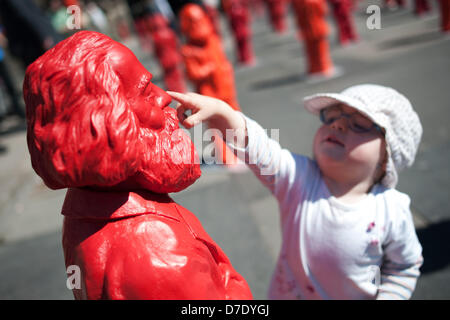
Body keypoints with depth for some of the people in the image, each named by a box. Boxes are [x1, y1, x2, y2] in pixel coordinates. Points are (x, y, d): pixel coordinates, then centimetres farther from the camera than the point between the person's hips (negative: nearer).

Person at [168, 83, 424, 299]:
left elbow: (405, 266, -1)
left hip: (358, 295, 0)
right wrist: (219, 112, -50)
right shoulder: (298, 177, -20)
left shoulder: (392, 211, -18)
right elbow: (256, 147, -36)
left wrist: (387, 296, -12)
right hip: (289, 293, 1)